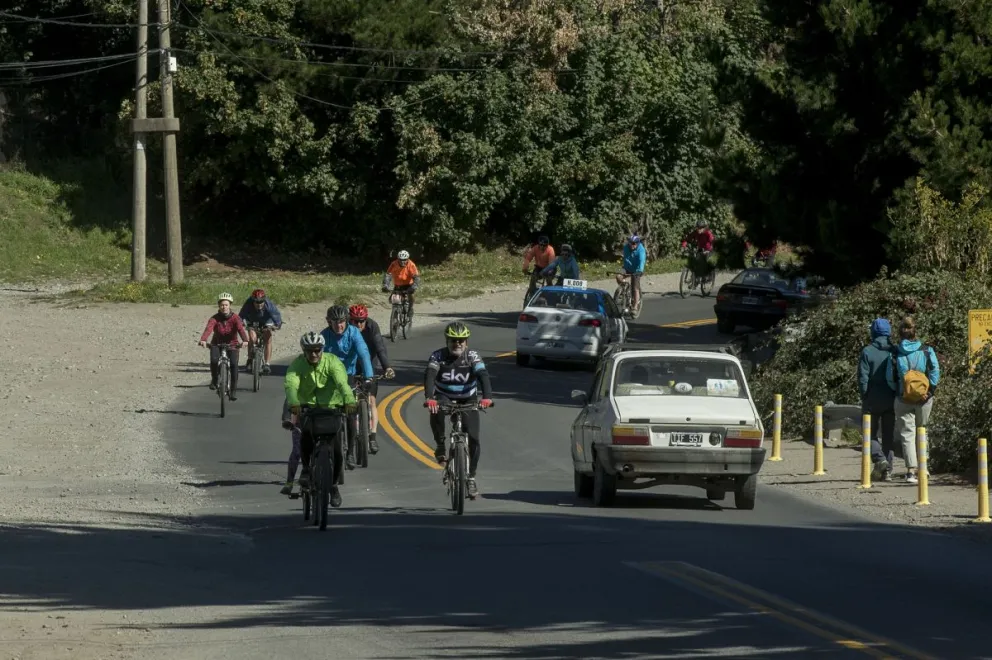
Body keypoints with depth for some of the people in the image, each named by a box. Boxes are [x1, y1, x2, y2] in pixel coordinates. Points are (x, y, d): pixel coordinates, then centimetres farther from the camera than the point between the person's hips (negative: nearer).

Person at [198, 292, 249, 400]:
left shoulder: (235, 318, -14)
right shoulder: (214, 318, -14)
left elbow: (241, 329, -31)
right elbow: (208, 328, -32)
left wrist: (245, 340, -51)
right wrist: (203, 340, -52)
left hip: (232, 345, 0)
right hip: (217, 344, 0)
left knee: (234, 364, -21)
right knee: (214, 360, -28)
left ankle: (234, 390, -9)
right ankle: (214, 380, 1)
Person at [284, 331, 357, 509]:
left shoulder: (332, 362, -15)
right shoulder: (297, 364, -12)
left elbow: (342, 382, -31)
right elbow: (291, 384, -30)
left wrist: (349, 400, -51)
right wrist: (293, 403, -50)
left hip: (331, 407, 0)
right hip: (307, 407, 0)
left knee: (335, 448, -9)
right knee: (306, 434, -31)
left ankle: (334, 485, 12)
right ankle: (306, 468, -7)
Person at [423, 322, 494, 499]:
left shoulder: (472, 357, -13)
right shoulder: (438, 356, -14)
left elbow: (483, 376, -28)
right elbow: (429, 376, -29)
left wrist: (487, 397, -47)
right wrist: (429, 398, -48)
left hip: (467, 400, 1)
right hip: (444, 397, -1)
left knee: (473, 439, -11)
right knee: (436, 411, -37)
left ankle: (471, 477, 5)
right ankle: (440, 446, -17)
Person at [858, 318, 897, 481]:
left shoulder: (867, 352, -8)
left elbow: (863, 378, -10)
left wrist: (865, 397, -1)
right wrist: (898, 395, 7)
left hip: (873, 400, -3)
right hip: (891, 400, 3)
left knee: (870, 433, 10)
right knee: (889, 436, 10)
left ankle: (879, 459, -14)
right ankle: (888, 470, 7)